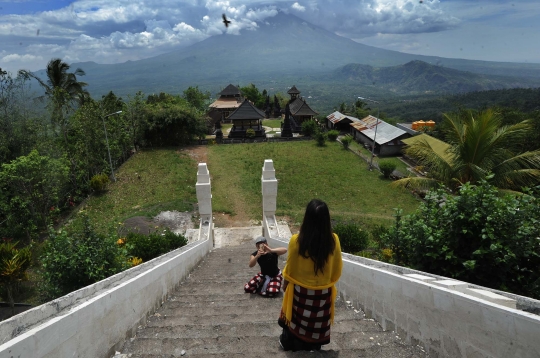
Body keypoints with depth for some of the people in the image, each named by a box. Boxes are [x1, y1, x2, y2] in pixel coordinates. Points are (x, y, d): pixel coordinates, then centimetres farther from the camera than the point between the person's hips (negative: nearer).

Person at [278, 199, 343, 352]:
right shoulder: (333, 240, -17)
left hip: (300, 291, -1)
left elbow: (289, 270, -10)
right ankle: (312, 346, 41)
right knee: (317, 322, 23)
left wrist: (285, 284, 8)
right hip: (323, 292, 1)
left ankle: (289, 343, 43)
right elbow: (337, 270, -4)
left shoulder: (296, 241, -25)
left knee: (296, 319, 23)